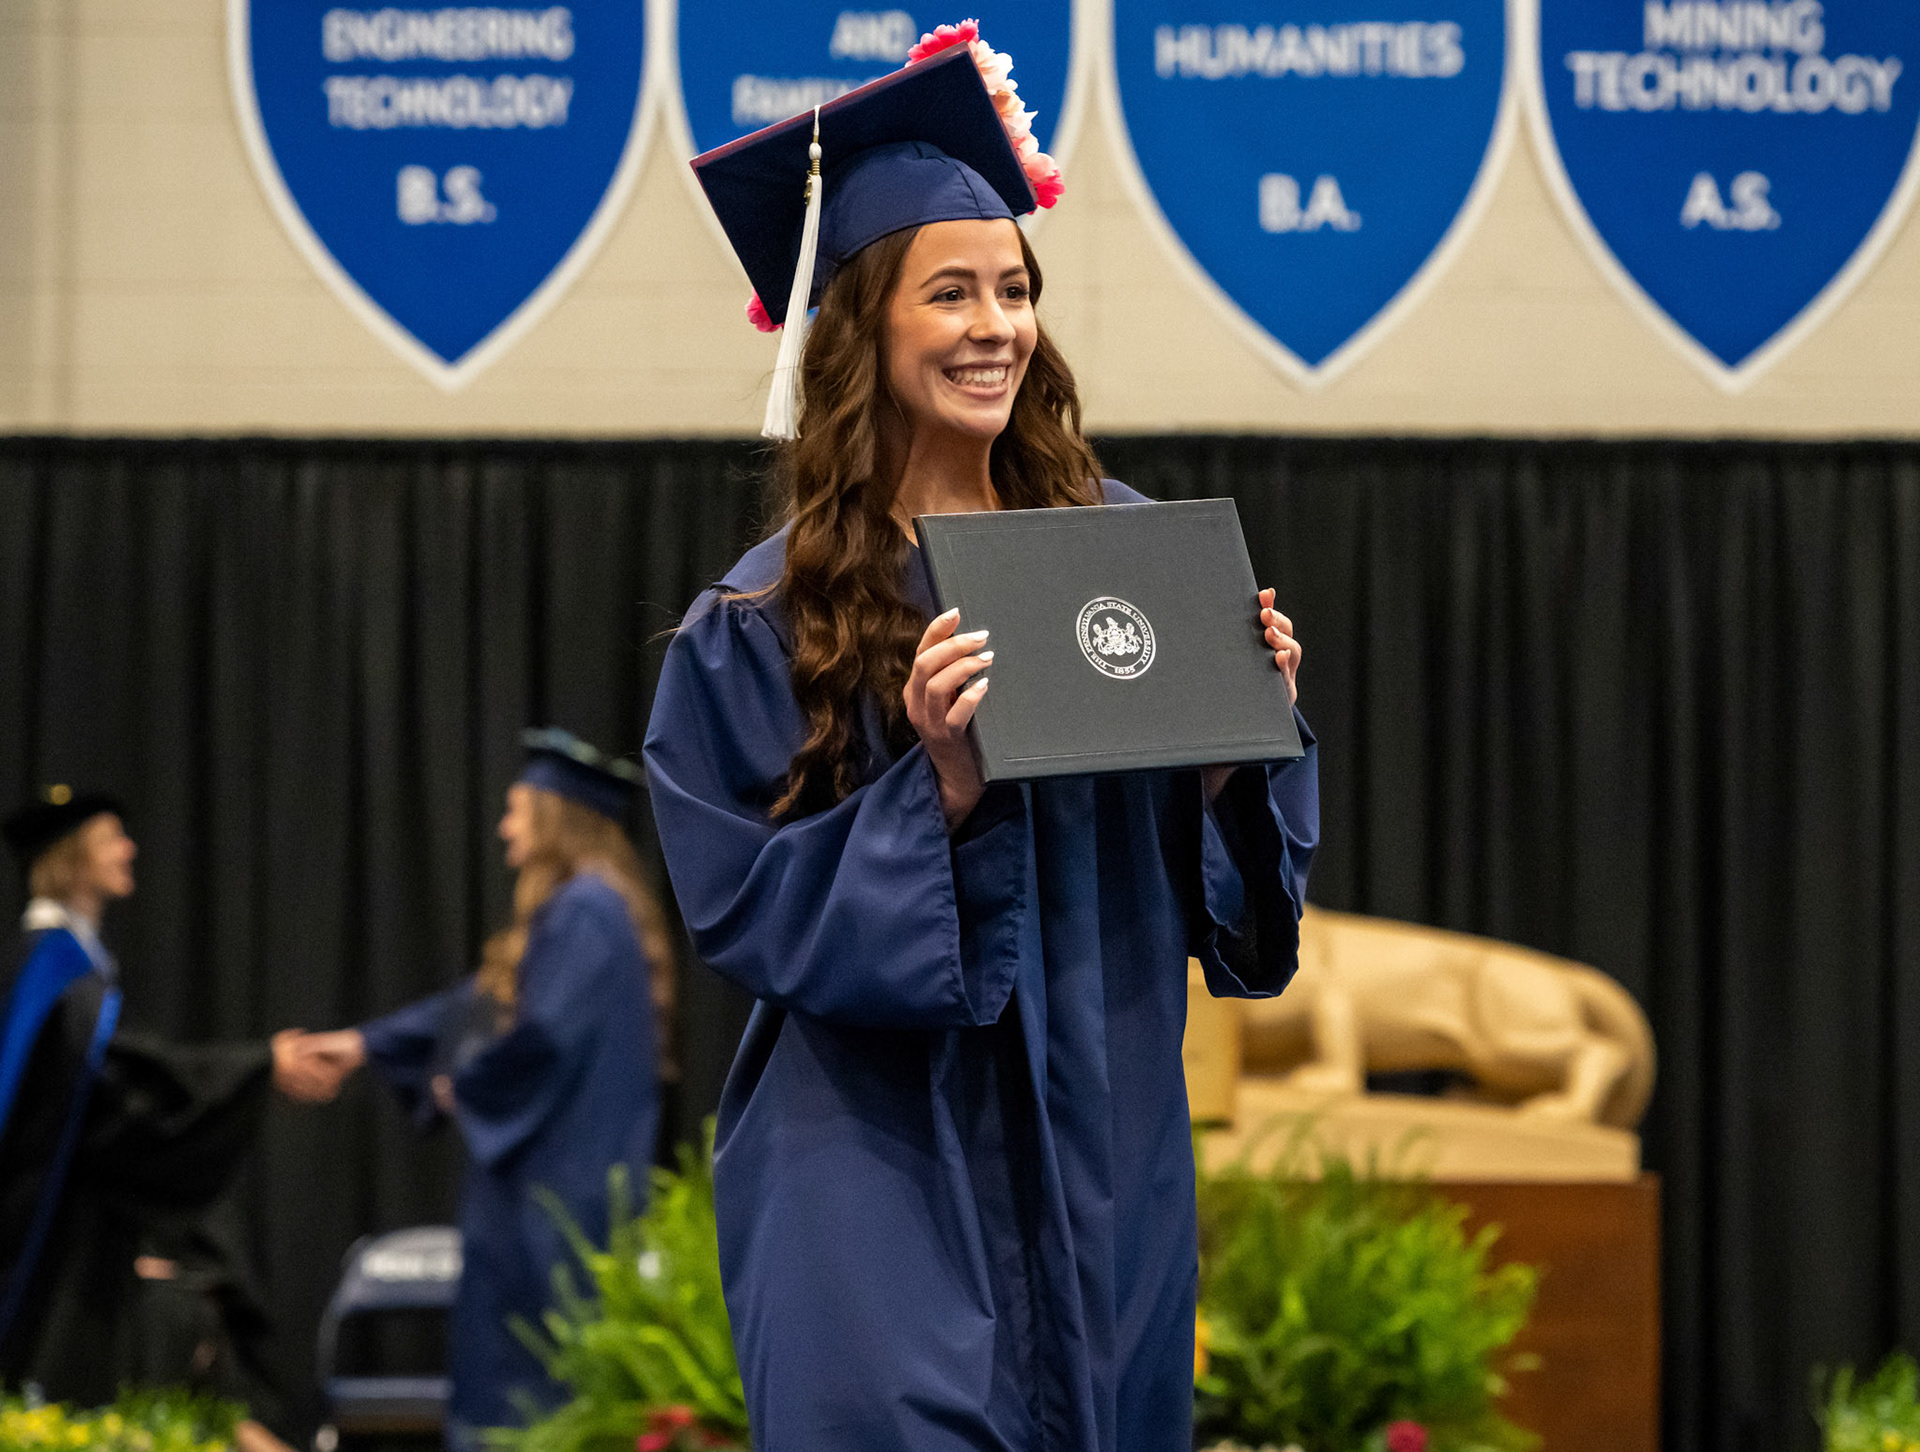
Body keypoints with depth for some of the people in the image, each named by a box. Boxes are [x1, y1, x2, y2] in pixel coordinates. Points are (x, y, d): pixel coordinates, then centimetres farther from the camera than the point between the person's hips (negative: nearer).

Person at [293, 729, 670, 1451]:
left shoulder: (585, 910, -16)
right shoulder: (575, 907, 16)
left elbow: (545, 1034, -23)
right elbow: (481, 1001, 22)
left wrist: (464, 1084, -6)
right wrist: (366, 1042, 22)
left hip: (563, 1178, -10)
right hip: (544, 1168, 10)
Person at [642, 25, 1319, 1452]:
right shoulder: (765, 620, -6)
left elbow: (1215, 863, 9)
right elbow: (749, 909, -10)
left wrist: (1244, 736, -12)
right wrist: (937, 789, -22)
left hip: (1106, 1166, 4)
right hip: (885, 1163, -4)